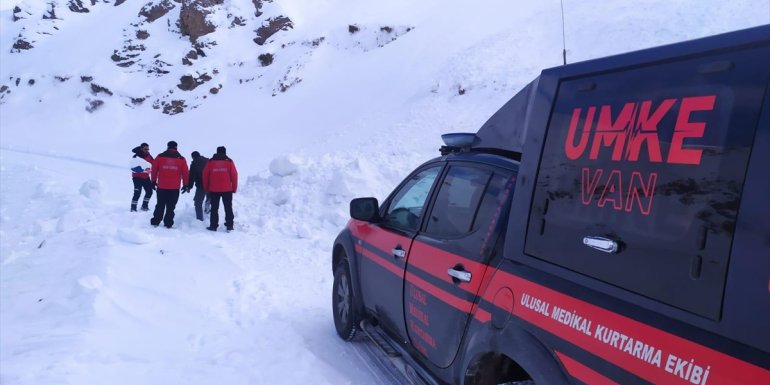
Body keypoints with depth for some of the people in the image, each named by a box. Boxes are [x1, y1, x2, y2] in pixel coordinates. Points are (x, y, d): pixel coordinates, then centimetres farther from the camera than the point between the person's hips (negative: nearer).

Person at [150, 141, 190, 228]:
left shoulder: (160, 157, 2)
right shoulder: (181, 159, 0)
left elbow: (154, 169, 5)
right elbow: (185, 173, 2)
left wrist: (153, 181, 16)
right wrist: (185, 185, 11)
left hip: (161, 186, 1)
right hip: (174, 188, -1)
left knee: (160, 205, 14)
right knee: (171, 207, 4)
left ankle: (155, 222, 15)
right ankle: (168, 224, 3)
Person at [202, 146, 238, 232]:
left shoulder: (210, 162, 3)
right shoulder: (229, 162, 0)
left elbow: (205, 175, 4)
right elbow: (234, 176, -2)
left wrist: (206, 188, 14)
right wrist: (234, 188, 6)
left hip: (214, 190, 1)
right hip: (227, 189, 0)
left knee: (214, 208, 8)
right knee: (228, 208, 7)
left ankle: (213, 226, 6)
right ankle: (229, 226, 5)